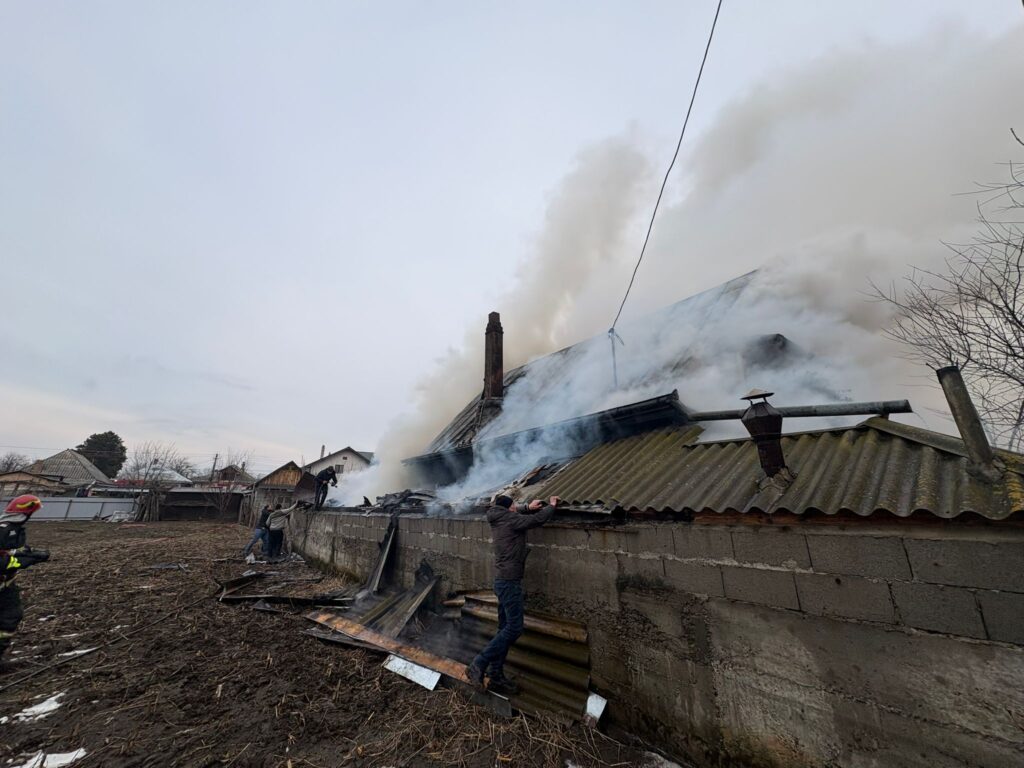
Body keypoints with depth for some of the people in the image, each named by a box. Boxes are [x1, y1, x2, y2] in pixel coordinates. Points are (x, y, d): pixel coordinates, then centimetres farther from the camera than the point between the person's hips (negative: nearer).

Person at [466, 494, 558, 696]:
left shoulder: (498, 519, 8)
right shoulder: (510, 519, -17)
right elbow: (538, 519, -17)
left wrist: (528, 508, 17)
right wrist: (552, 505, -1)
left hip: (503, 580, 10)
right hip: (509, 581, -10)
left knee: (505, 628, 14)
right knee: (514, 628, -5)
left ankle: (496, 676, 20)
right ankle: (478, 665, -3)